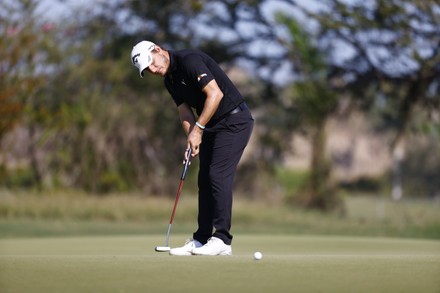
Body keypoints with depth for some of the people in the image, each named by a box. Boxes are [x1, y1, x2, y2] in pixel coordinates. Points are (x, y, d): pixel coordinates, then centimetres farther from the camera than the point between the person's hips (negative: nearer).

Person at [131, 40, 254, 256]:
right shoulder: (169, 80, 10)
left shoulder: (189, 60, -19)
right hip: (212, 126, 9)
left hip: (234, 120, -9)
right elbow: (185, 111, 7)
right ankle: (201, 239, 11)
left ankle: (222, 240, -14)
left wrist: (197, 129, -22)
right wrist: (192, 139, -11)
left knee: (219, 175, -15)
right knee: (205, 180, 7)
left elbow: (215, 94, -25)